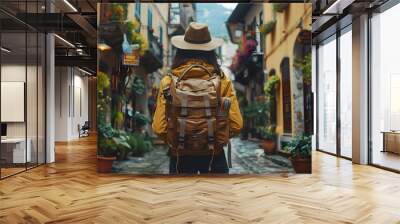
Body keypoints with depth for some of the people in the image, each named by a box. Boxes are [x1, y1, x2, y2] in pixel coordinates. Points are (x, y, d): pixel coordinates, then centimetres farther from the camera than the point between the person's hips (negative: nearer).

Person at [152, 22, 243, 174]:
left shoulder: (168, 82, -10)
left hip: (180, 155, 0)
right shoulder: (221, 81, -9)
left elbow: (159, 128, -11)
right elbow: (236, 125, -11)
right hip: (214, 155, 0)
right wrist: (218, 136, 9)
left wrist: (173, 141, 9)